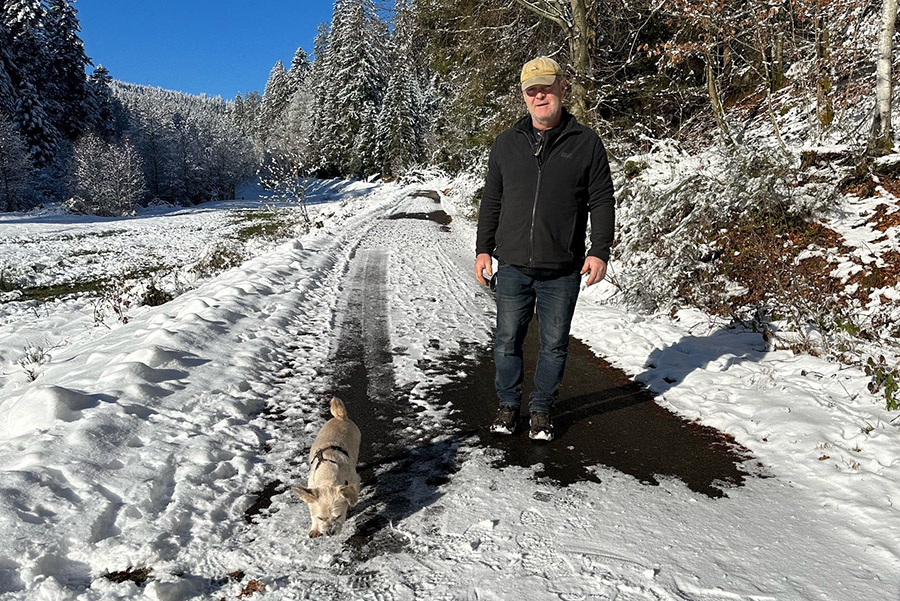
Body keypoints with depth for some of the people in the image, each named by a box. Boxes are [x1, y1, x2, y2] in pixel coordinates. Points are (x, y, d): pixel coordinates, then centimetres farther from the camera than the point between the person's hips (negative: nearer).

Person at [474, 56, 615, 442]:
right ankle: (508, 405, 28)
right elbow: (491, 201, 13)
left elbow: (602, 202, 2)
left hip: (562, 271, -1)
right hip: (513, 267, 2)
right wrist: (483, 248, 7)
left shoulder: (586, 143, 2)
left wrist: (600, 251, -8)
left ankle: (542, 410, 27)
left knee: (554, 345, 9)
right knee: (507, 341, 9)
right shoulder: (507, 143, 9)